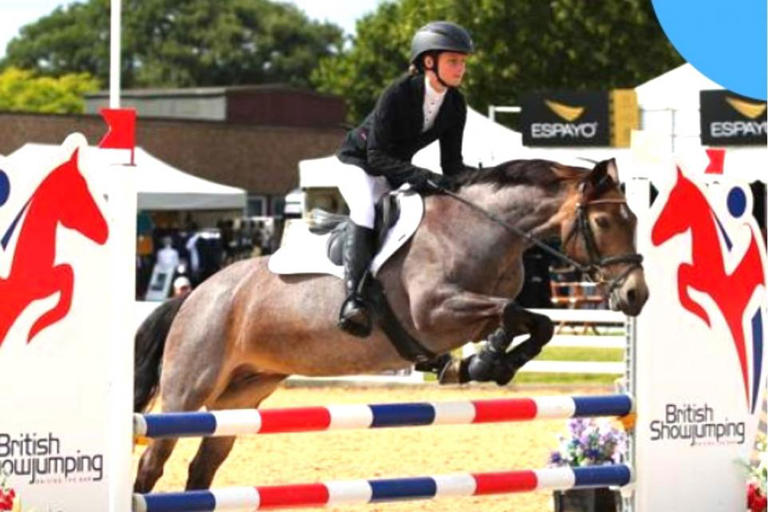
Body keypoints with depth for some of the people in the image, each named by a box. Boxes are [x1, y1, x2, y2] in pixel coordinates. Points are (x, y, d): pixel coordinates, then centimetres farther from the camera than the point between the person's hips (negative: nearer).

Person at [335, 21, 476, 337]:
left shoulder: (455, 105, -9)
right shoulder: (397, 94, -28)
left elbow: (452, 162, -3)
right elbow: (377, 157, -29)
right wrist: (421, 177, -40)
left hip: (397, 171, 8)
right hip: (359, 163, -8)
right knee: (365, 211, -34)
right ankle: (353, 301, -44)